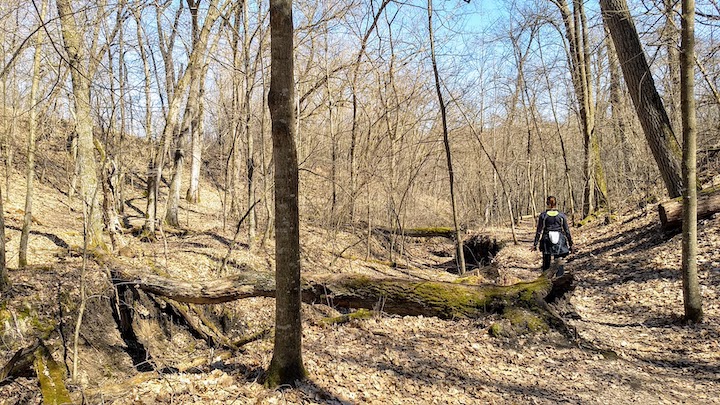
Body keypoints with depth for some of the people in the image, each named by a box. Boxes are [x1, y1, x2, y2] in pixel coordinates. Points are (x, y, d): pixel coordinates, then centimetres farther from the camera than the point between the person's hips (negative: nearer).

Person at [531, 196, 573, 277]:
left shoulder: (543, 216, -2)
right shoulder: (562, 215, 0)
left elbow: (539, 231, -2)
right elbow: (567, 231, 2)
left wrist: (535, 244, 3)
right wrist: (570, 244, 10)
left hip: (547, 243, 0)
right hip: (560, 243, 0)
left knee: (546, 265, 12)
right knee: (561, 265, 0)